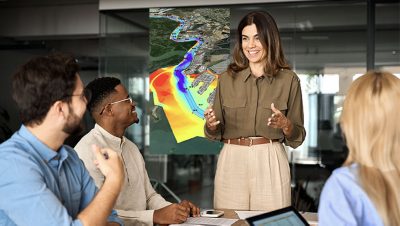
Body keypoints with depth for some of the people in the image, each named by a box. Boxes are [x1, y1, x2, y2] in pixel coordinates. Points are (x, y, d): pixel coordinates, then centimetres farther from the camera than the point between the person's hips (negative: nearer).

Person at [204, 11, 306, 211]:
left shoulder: (289, 80, 0)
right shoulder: (227, 78, 5)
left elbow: (297, 137, 3)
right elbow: (216, 133, 9)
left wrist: (285, 124, -17)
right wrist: (211, 124, -11)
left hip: (270, 162, -1)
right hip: (231, 162, 2)